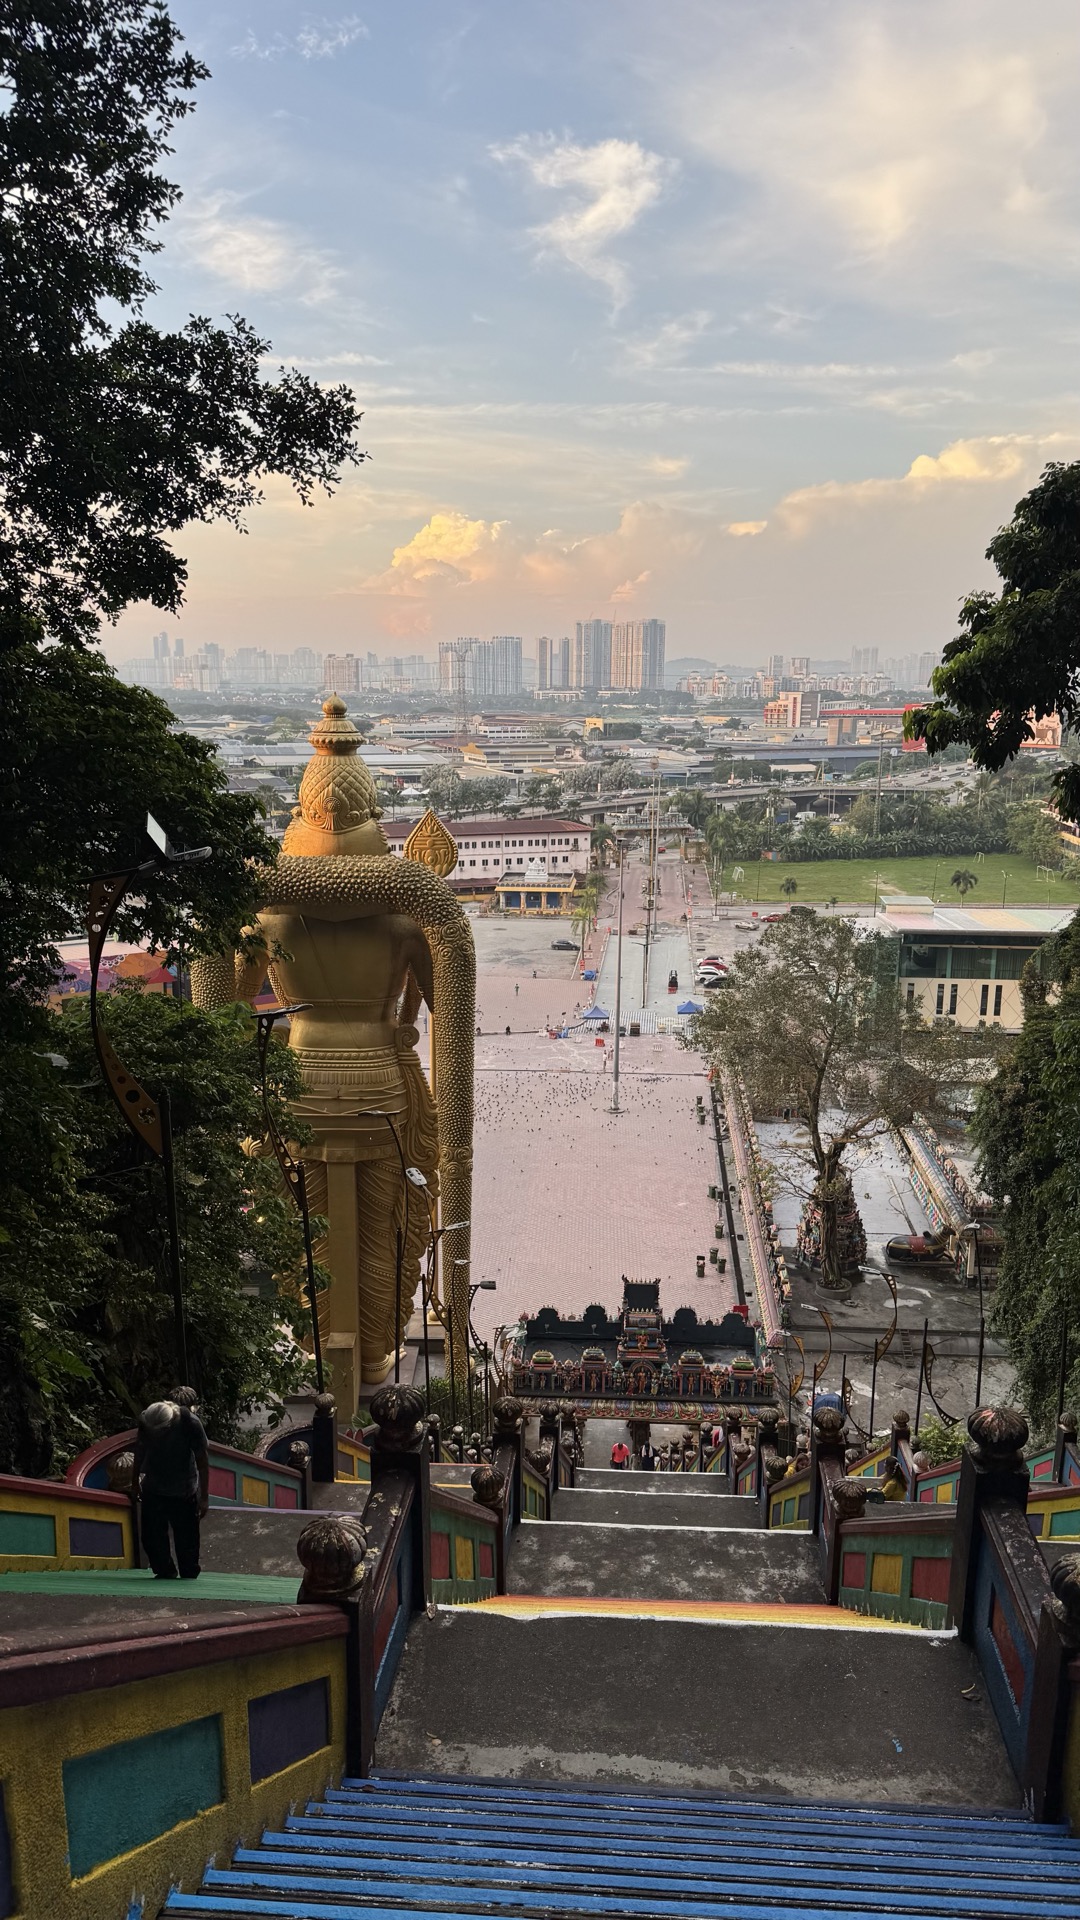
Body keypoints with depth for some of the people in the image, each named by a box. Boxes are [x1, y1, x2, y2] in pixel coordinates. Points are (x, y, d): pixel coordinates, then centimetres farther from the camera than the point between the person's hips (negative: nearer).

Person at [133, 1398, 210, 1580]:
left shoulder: (191, 1423, -27)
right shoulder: (145, 1420, -19)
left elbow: (202, 1459, -16)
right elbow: (140, 1449, 3)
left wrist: (204, 1497, -14)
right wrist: (137, 1478, 13)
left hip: (184, 1491, -3)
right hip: (154, 1489, 3)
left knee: (186, 1537, -2)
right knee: (151, 1535, -1)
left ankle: (189, 1573, 15)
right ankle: (165, 1571, 17)